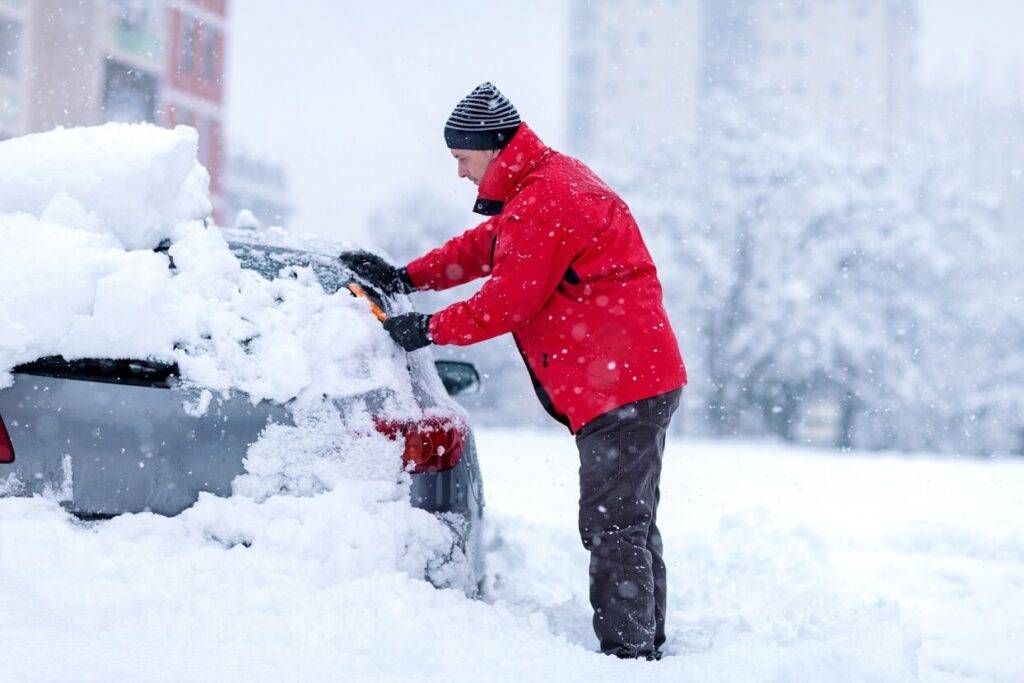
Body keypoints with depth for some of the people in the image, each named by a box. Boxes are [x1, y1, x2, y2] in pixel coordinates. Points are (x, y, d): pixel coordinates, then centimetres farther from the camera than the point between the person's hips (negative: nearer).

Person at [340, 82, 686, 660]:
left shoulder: (543, 204, -17)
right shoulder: (550, 182, 18)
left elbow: (506, 303, -16)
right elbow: (485, 246, 27)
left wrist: (428, 329, -2)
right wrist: (407, 277, 19)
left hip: (620, 387, -11)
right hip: (643, 382, 11)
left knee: (612, 527, -10)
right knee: (630, 525, 16)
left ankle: (628, 651, -8)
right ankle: (647, 646, 24)